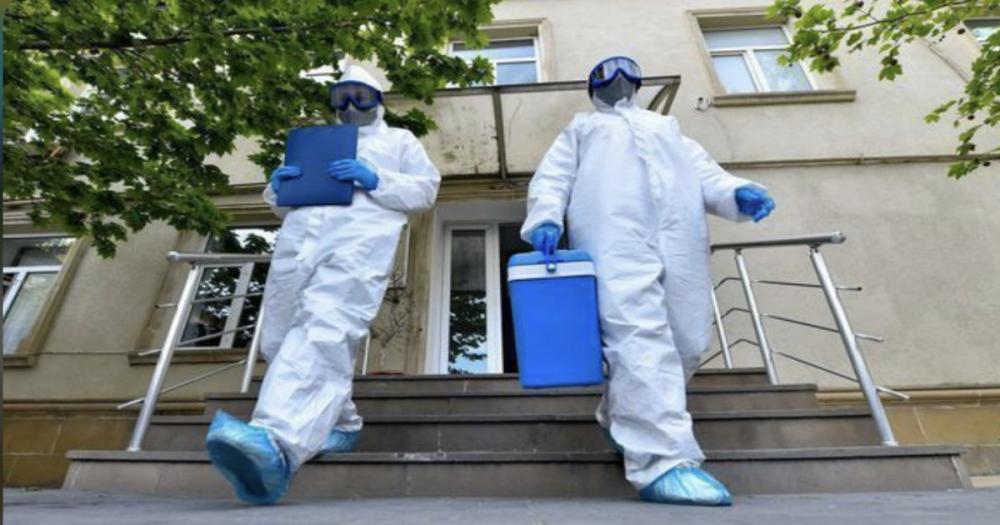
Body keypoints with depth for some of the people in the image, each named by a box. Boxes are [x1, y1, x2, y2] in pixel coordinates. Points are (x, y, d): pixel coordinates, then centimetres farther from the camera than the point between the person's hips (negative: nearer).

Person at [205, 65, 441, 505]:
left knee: (325, 329, -28)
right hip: (301, 234, 6)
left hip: (361, 235, -6)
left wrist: (375, 180, -4)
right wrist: (278, 187, 10)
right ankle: (339, 424, 13)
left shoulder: (399, 140, 28)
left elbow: (425, 189, 12)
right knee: (280, 340, 0)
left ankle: (277, 443, -43)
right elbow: (282, 204, 34)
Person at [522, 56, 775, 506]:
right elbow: (552, 178, 15)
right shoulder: (582, 129, 32)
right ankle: (664, 461, -21)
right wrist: (546, 218, -7)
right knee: (641, 338, -21)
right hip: (615, 239, -3)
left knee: (685, 342, -3)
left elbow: (703, 172, 24)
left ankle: (620, 420, 17)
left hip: (680, 243, 4)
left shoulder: (667, 128, 39)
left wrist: (738, 192, 0)